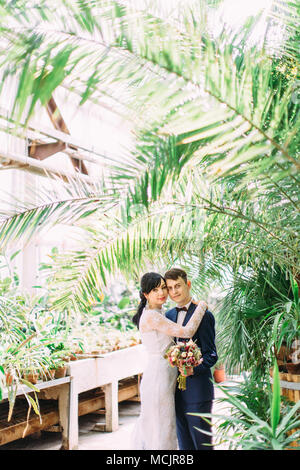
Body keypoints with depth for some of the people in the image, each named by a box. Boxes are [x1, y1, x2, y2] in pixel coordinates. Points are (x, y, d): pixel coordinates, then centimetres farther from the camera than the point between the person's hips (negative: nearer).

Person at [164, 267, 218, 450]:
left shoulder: (204, 315, -10)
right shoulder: (169, 315, 12)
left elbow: (211, 355, -10)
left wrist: (192, 370, -27)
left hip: (197, 389, -6)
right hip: (176, 388, 6)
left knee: (202, 441, 2)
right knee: (184, 441, 14)